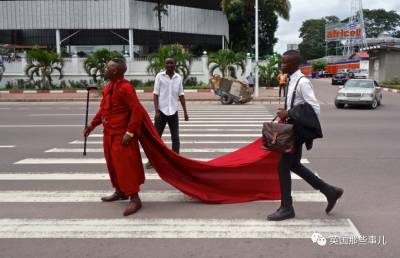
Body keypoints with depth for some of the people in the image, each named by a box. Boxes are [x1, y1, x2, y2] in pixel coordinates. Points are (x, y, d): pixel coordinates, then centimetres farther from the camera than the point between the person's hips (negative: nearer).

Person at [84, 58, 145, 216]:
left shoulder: (125, 88, -19)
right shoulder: (108, 87, 10)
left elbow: (137, 110, -23)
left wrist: (130, 132, -24)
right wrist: (93, 124, 20)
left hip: (122, 135, -10)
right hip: (109, 133, 10)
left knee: (125, 165, -8)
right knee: (113, 164, 18)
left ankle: (134, 199, -2)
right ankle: (120, 192, 33)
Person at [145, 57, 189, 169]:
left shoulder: (178, 78, 4)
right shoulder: (159, 76, -4)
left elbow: (181, 95, 10)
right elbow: (155, 94, -5)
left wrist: (185, 111, 8)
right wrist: (156, 111, -13)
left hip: (173, 111, 3)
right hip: (161, 111, -2)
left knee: (176, 138, 5)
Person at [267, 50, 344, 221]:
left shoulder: (302, 82, -18)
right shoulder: (292, 81, 10)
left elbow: (314, 109, -23)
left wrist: (289, 114, -22)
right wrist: (286, 112, 5)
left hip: (298, 130, -10)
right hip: (292, 128, 10)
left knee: (283, 166, -3)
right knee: (293, 165, 17)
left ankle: (286, 208, 11)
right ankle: (329, 191, 27)